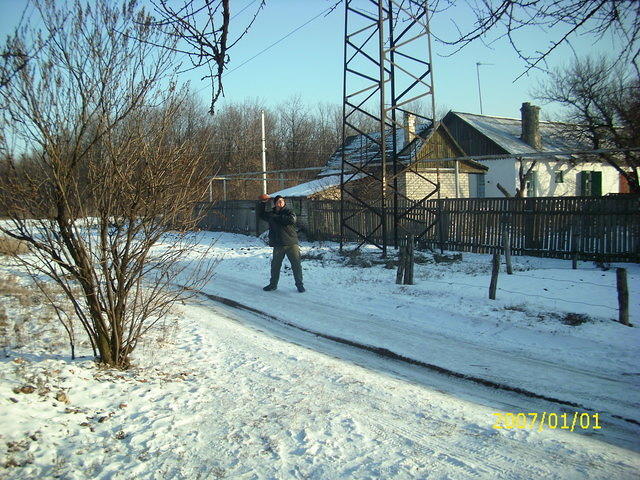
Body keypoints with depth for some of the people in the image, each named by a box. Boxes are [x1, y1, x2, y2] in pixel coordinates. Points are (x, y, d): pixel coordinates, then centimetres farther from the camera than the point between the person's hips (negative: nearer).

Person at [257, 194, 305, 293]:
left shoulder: (289, 212, 0)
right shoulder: (271, 214, 11)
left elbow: (292, 219, -19)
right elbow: (261, 214, 22)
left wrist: (277, 217, -17)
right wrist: (263, 203, 8)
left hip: (292, 244, -3)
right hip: (278, 245, 3)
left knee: (296, 264, -2)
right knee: (275, 265, 9)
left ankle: (299, 284, 10)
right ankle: (273, 284, 25)